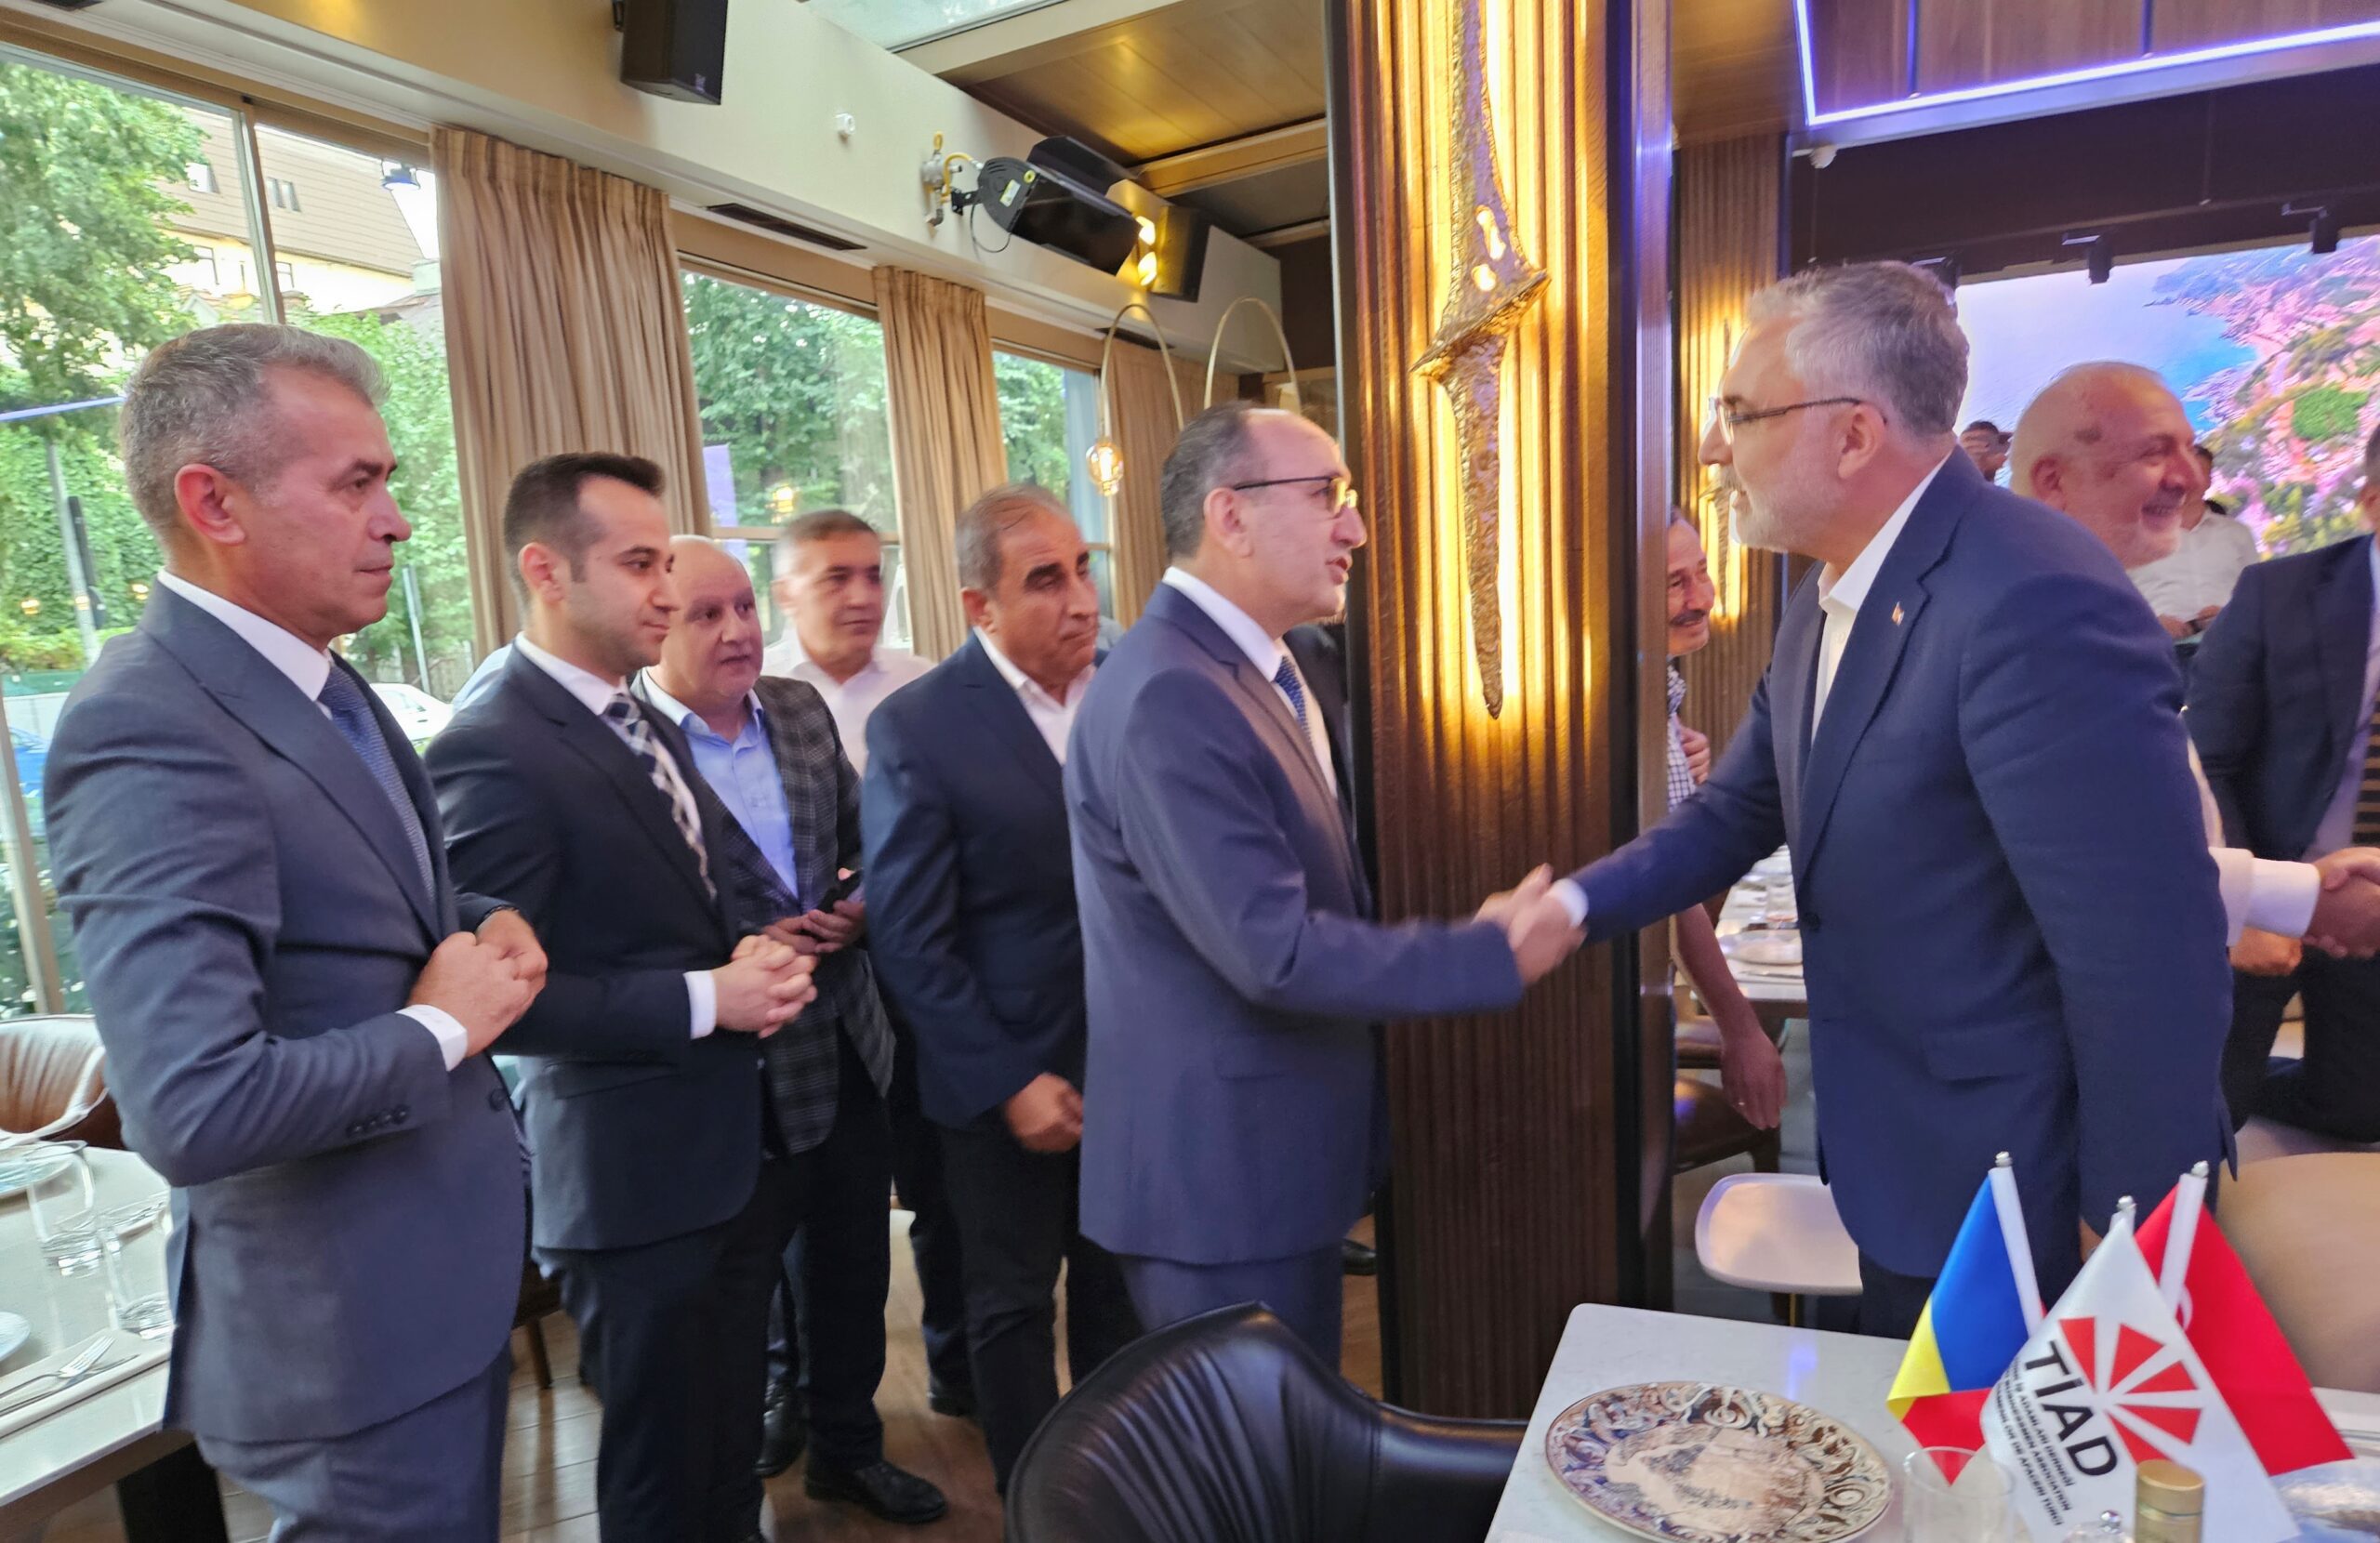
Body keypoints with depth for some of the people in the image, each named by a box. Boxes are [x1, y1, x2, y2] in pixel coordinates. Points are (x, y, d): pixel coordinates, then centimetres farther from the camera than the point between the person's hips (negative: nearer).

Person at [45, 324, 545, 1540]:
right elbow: (196, 1108, -32)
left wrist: (489, 936, -4)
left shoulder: (322, 684, 5)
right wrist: (445, 1025, -18)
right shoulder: (149, 728, -24)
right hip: (353, 1331, -9)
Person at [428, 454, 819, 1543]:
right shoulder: (490, 752, -20)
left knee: (733, 1441, 24)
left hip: (740, 1148, 8)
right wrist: (707, 1001, -21)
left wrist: (756, 961, -2)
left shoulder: (649, 727, 9)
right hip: (634, 1178, -8)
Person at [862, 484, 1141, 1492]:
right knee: (1014, 1308, 16)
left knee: (1120, 1295, 20)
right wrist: (1007, 1084, -14)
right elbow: (911, 943, -13)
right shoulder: (917, 727, -14)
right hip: (1009, 1079, -3)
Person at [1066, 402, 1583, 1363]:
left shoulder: (1258, 670, 8)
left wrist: (1462, 938, 10)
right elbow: (1275, 951, -26)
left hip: (1274, 1156, 9)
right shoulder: (1169, 697, -24)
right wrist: (1492, 955, -18)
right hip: (1220, 1175, -9)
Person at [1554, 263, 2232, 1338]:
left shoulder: (2036, 606, -29)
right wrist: (1571, 905, -7)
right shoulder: (1830, 600, 2)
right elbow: (1737, 813, 8)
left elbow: (2147, 955, -28)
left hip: (2009, 1189, -8)